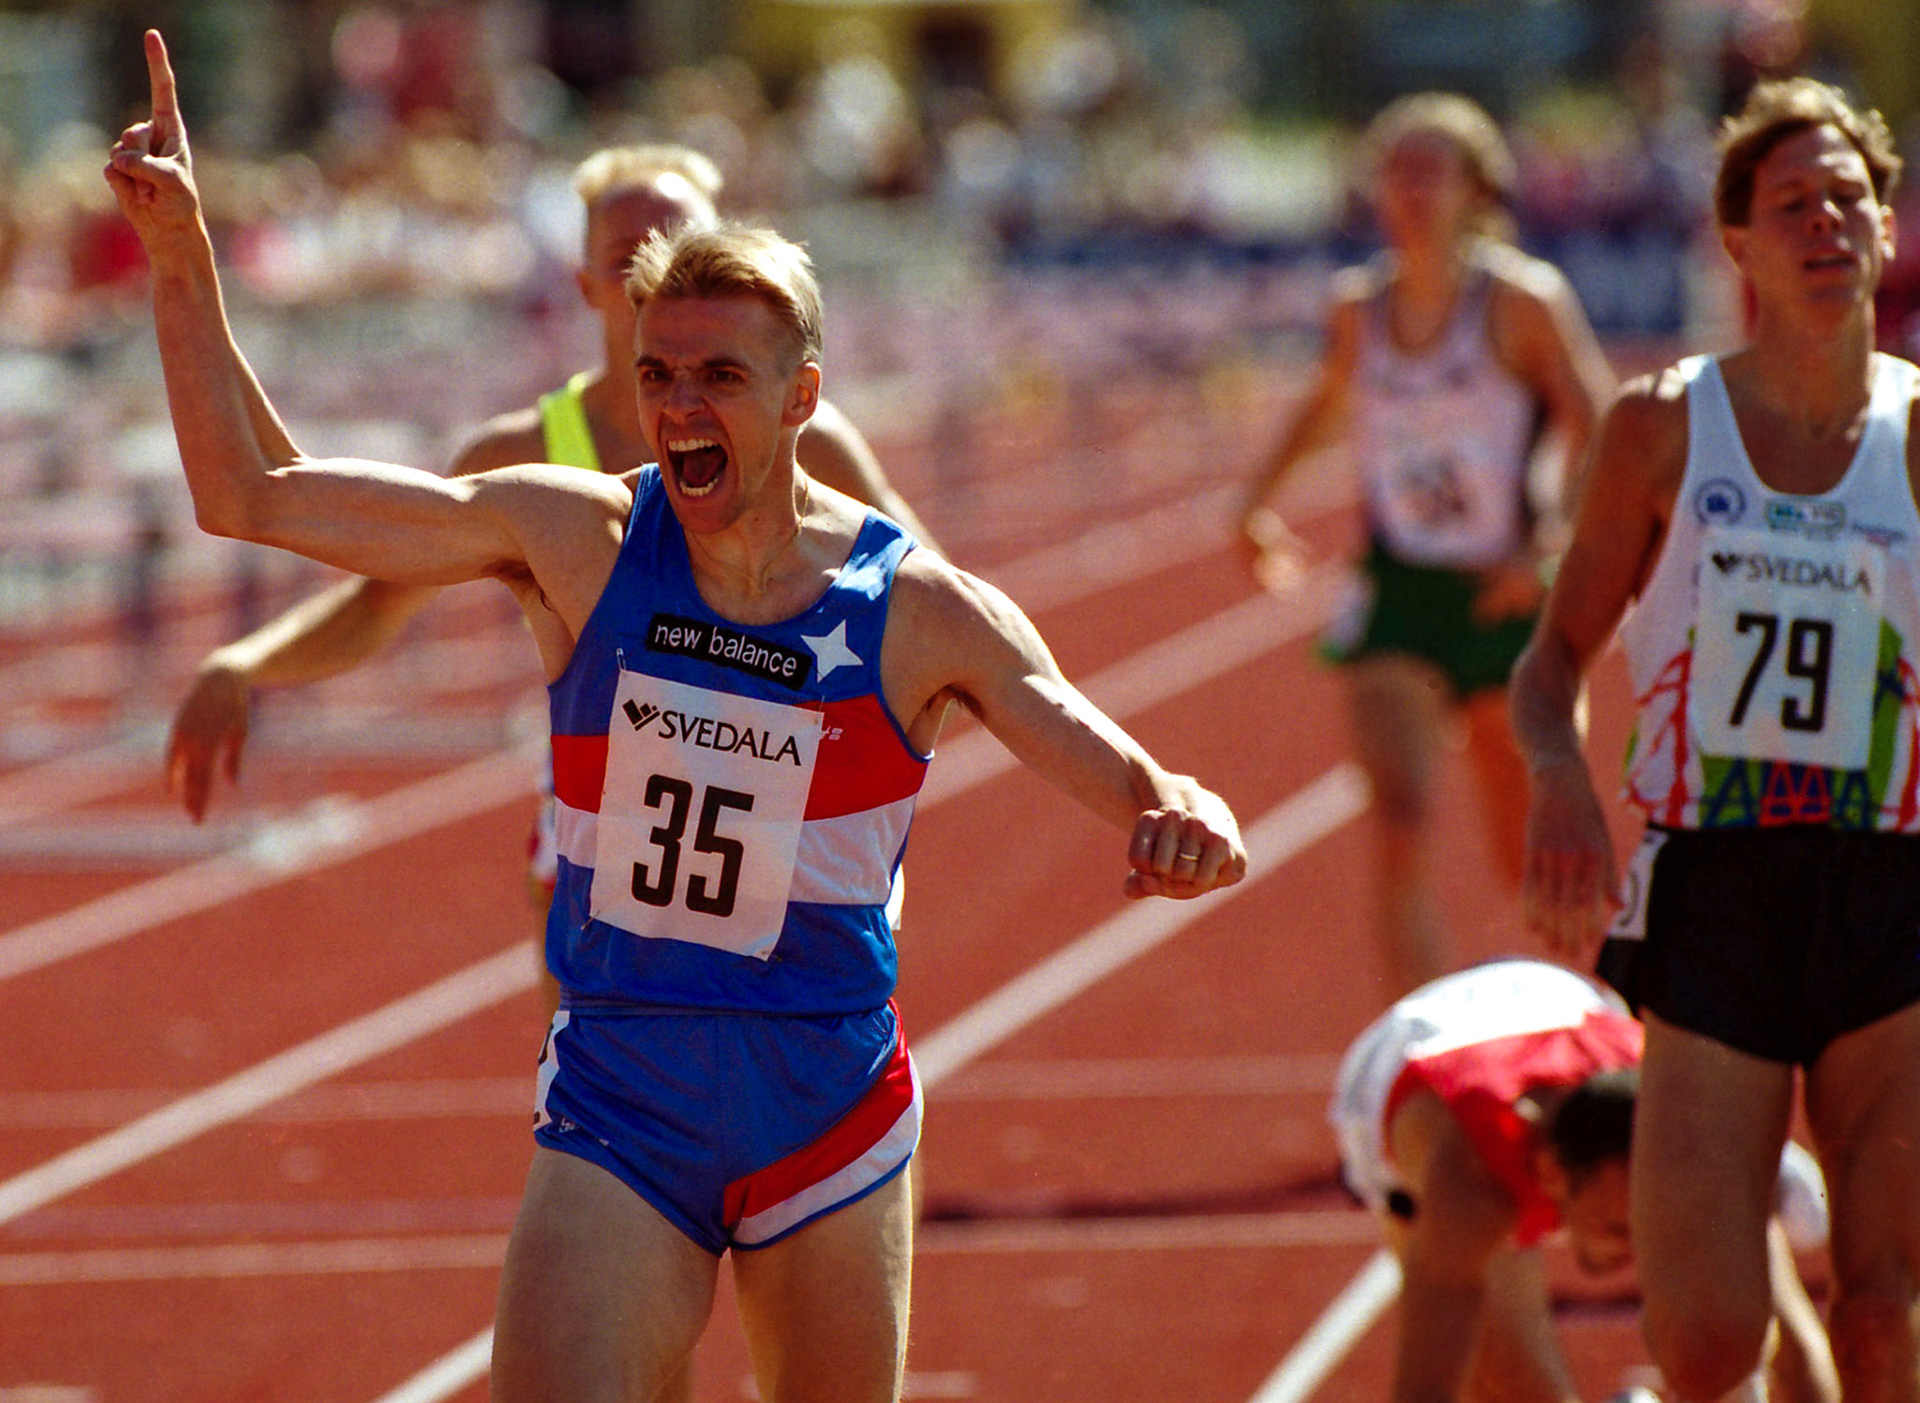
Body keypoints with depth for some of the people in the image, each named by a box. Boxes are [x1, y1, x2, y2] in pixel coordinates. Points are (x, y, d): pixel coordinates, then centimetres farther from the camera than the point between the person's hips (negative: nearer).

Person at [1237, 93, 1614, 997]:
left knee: (1529, 861, 9)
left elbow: (1599, 434, -13)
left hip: (1506, 601, -2)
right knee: (1402, 826, -19)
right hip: (1397, 593, 2)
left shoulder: (1522, 300, -8)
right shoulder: (1357, 307, 4)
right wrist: (1262, 496, 21)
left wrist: (1550, 547, -26)